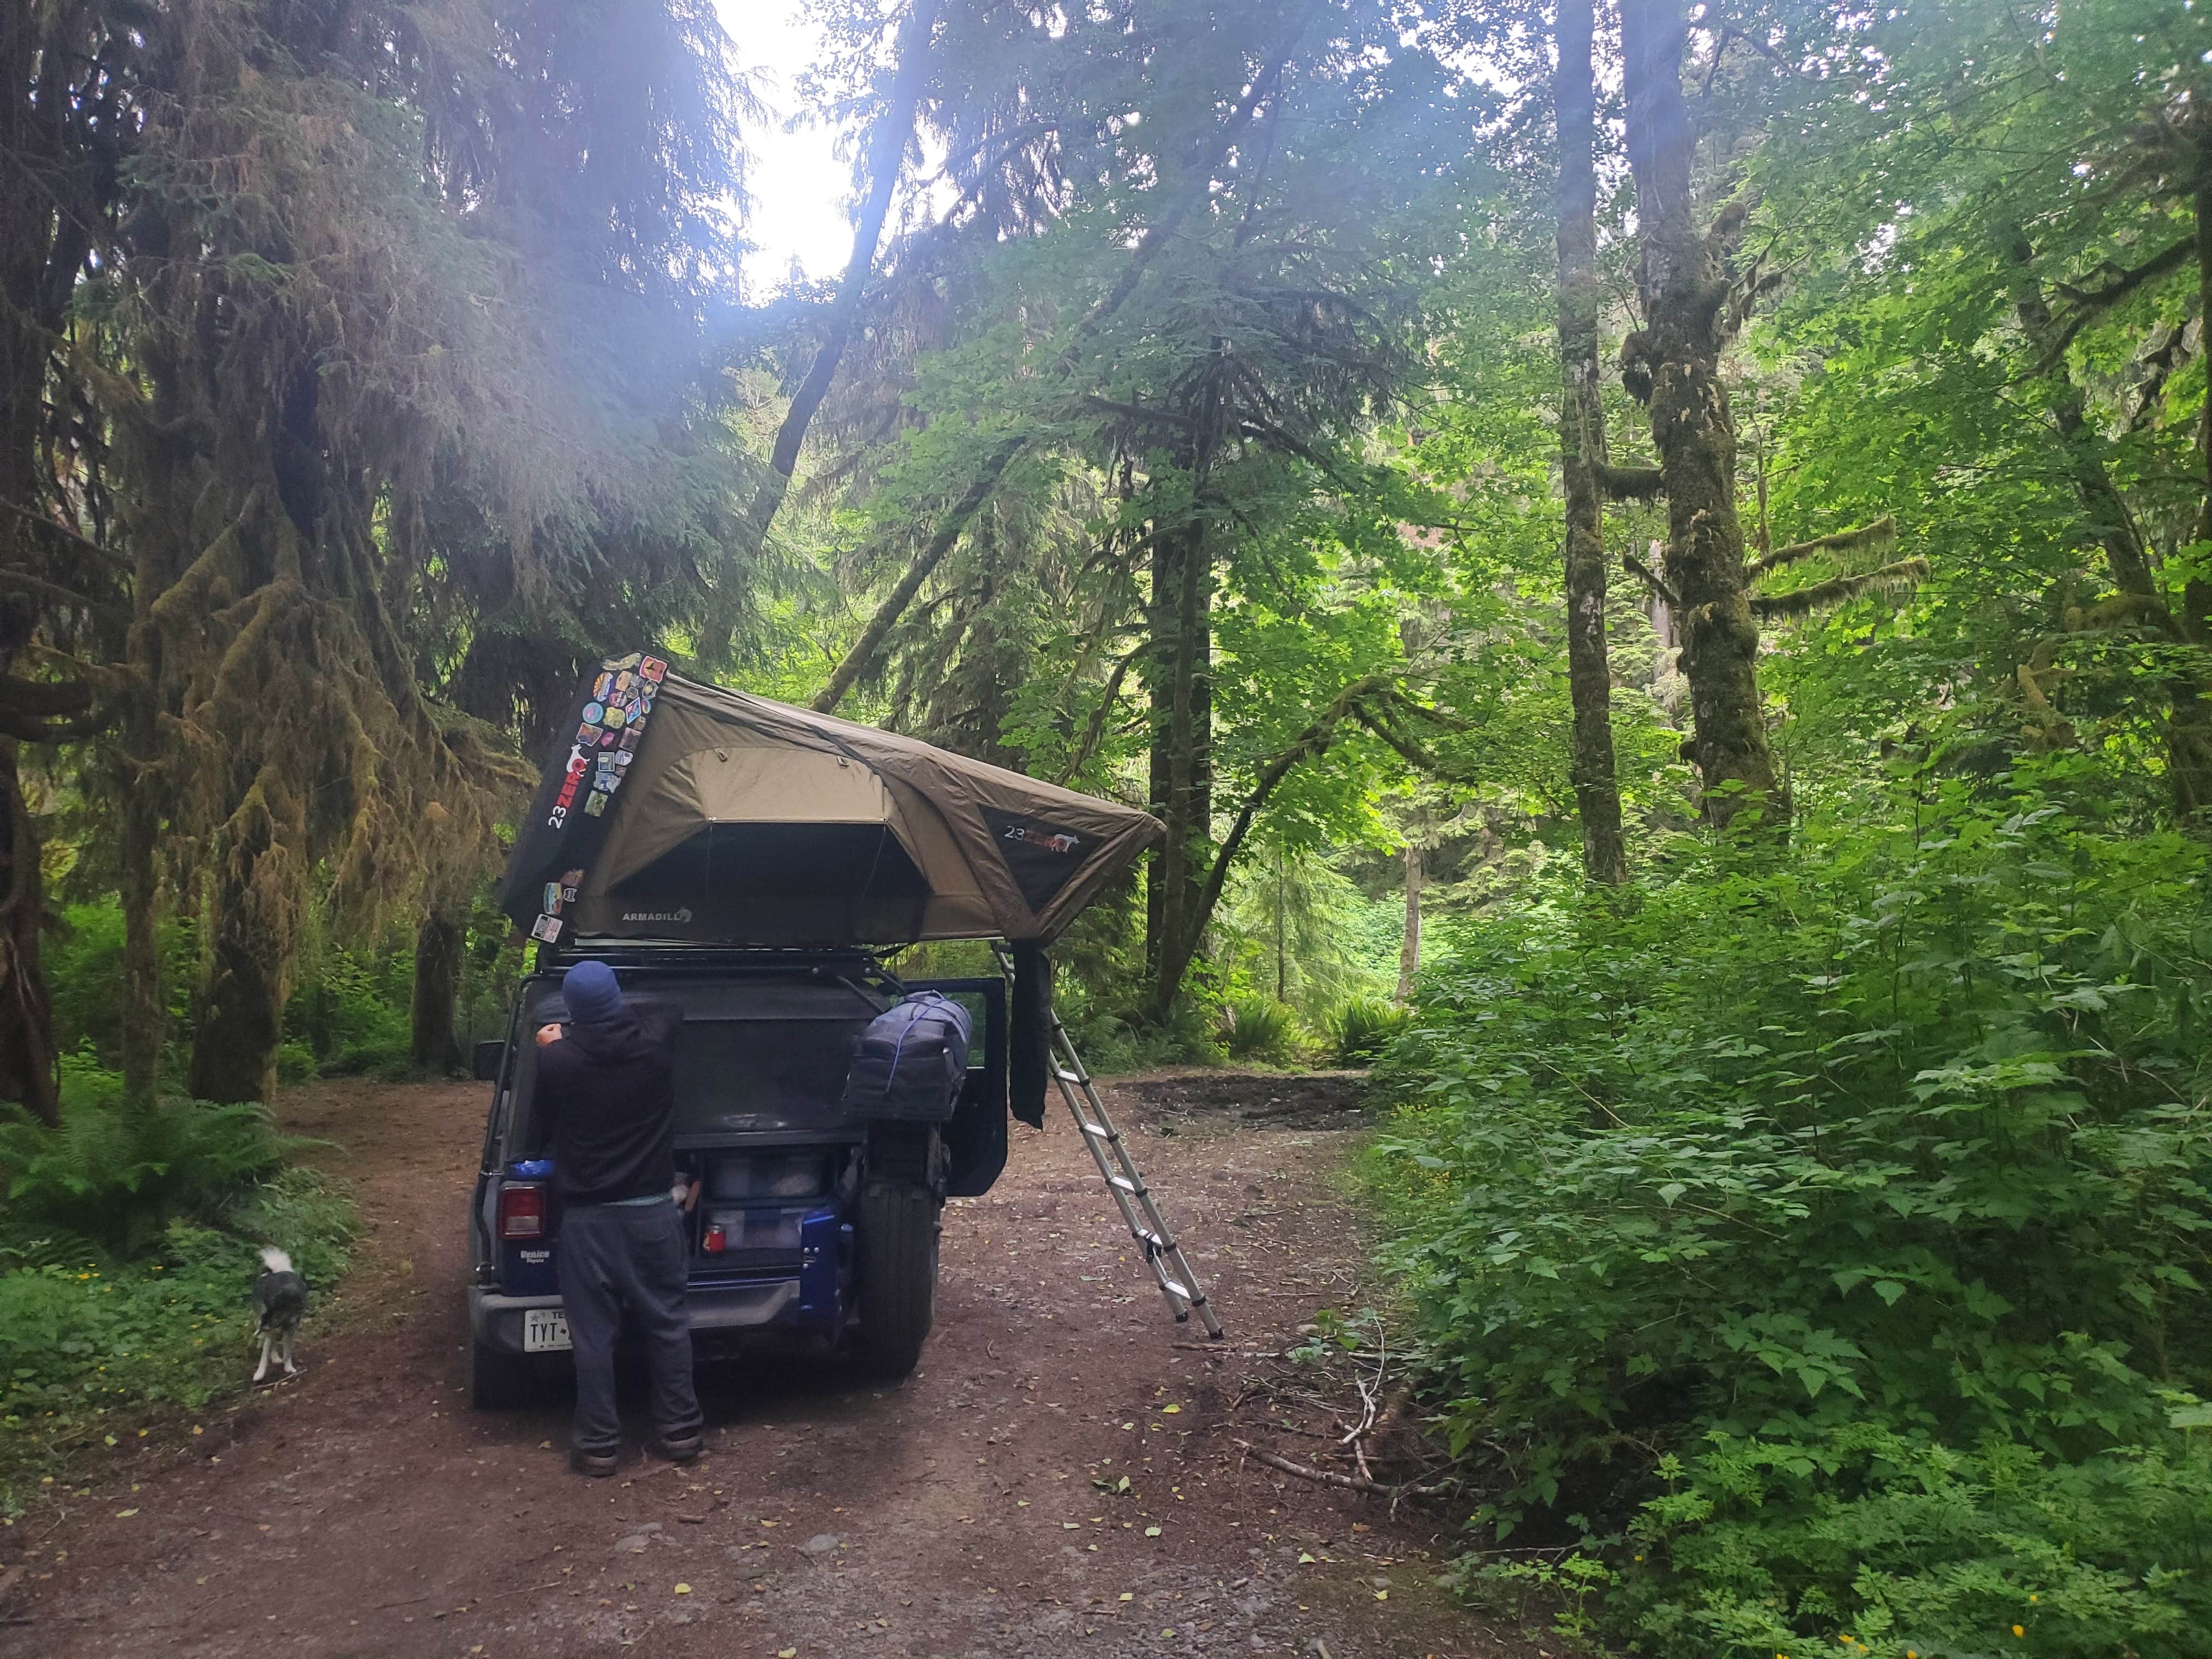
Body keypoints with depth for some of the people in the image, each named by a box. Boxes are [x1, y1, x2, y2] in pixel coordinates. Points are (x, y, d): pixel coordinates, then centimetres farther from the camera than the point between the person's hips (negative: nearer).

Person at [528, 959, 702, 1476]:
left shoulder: (556, 1060, -13)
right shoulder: (655, 1038, -7)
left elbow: (539, 1132, 4)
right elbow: (670, 1007, 18)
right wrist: (620, 1009, 23)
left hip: (588, 1216, -2)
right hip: (654, 1210, 2)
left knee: (594, 1333, 8)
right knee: (667, 1323, 12)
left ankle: (598, 1443, 15)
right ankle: (679, 1430, 20)